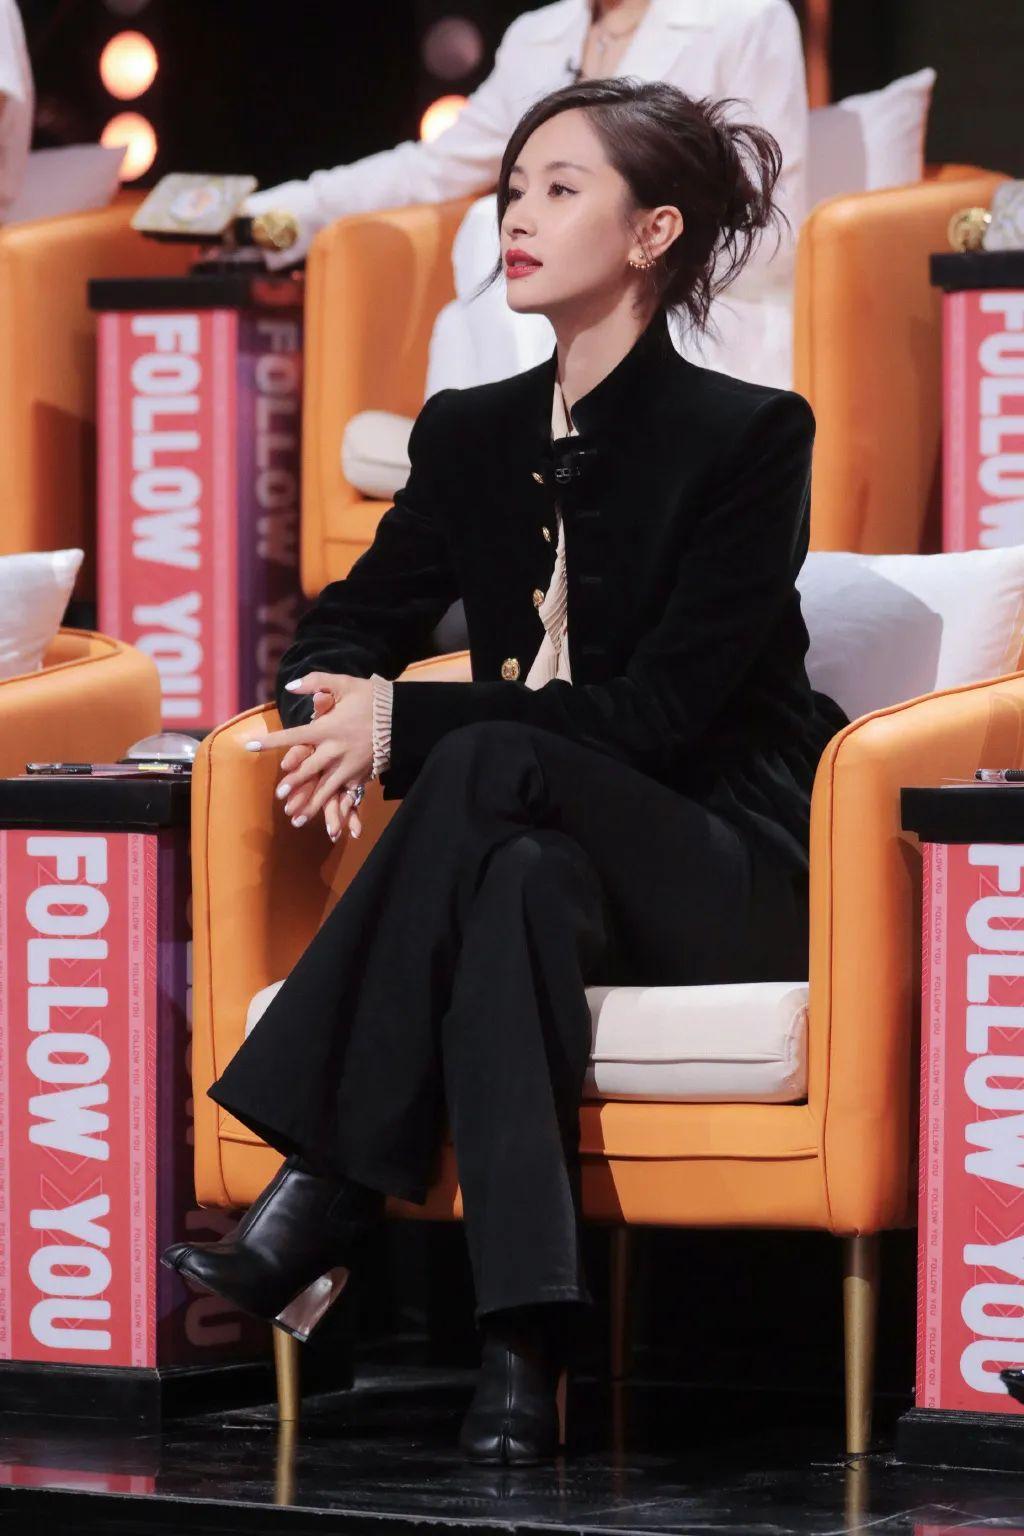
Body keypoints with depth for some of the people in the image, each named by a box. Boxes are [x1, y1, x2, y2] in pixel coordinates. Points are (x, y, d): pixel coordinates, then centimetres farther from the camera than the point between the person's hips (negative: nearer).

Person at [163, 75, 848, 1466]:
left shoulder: (749, 436, -7)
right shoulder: (472, 434, 12)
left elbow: (657, 712, -15)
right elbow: (344, 631, 14)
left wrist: (405, 725, -22)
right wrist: (344, 719, -13)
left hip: (727, 870, -5)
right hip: (543, 844, 5)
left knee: (493, 761, -35)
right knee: (521, 881, -35)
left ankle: (317, 1209, -39)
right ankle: (522, 1346, -47)